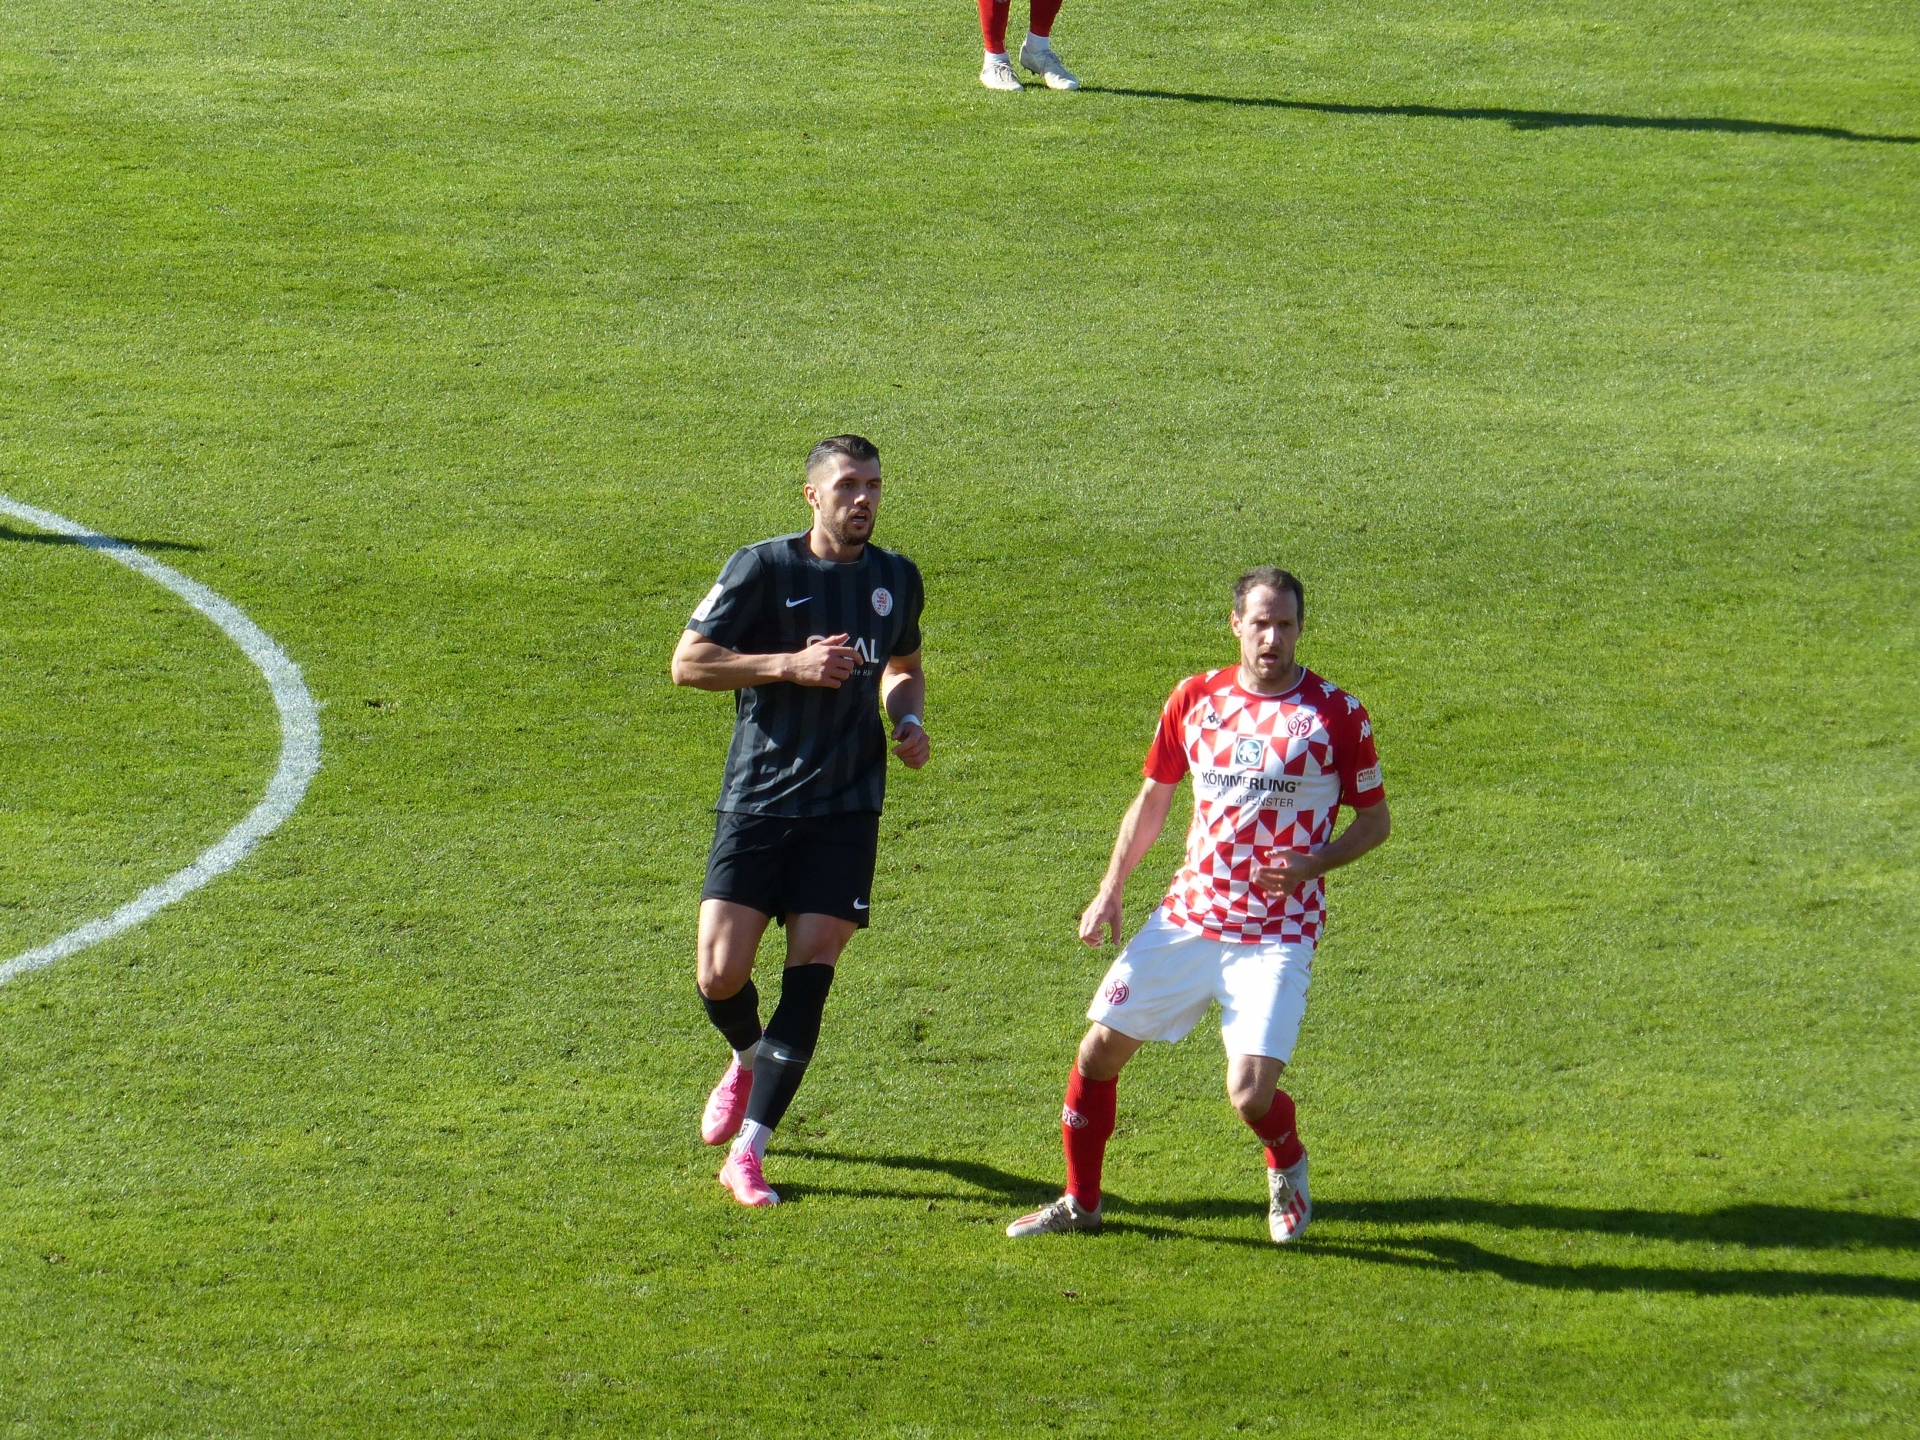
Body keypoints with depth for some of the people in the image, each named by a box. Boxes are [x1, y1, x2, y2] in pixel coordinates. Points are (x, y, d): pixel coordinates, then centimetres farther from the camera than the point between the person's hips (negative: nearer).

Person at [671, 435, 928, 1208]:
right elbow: (687, 662, -8)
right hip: (756, 800, -2)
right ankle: (747, 1061, 30)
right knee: (720, 975, -8)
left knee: (810, 973, -8)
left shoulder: (896, 578, 9)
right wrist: (790, 663, -18)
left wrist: (909, 720, 5)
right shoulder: (762, 569, -6)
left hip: (845, 805, 3)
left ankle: (746, 1152, -2)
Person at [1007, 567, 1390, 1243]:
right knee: (1100, 1048, 2)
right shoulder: (1195, 699, 5)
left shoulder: (1338, 715, -6)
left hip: (1278, 931, -4)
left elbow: (1374, 820, 3)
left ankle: (1288, 1166, 20)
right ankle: (1080, 1200, 22)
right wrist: (1110, 891, 10)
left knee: (1251, 1095, -16)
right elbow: (1153, 798, 17)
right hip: (1189, 913, 4)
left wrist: (1312, 865, -16)